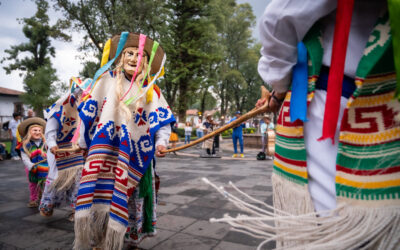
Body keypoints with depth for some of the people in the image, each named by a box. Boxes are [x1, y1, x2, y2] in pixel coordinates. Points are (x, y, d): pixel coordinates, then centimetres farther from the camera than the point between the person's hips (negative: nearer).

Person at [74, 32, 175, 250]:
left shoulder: (151, 89, 3)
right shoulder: (106, 80, 2)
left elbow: (162, 120, 0)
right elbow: (88, 112, 7)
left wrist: (161, 142, -17)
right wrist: (83, 142, 8)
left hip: (134, 153, 1)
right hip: (105, 147, 0)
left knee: (129, 194, 8)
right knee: (100, 190, -7)